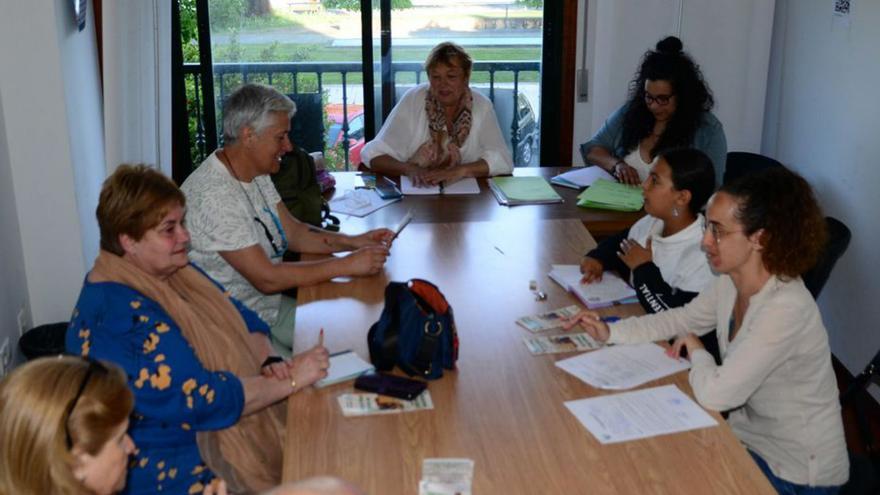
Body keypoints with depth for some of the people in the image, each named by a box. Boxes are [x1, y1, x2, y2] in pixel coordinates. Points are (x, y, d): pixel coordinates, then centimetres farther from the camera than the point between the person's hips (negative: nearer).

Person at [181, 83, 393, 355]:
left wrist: (354, 241, -3)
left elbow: (293, 233, 12)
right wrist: (347, 265, -20)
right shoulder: (214, 195, -25)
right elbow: (266, 278, -25)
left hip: (269, 305, 9)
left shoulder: (256, 174, 6)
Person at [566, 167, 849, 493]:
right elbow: (683, 319, 11)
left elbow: (715, 395, -34)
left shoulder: (785, 310, -32)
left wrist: (696, 350, -13)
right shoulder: (731, 282, -7)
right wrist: (612, 332, -2)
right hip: (749, 435, 7)